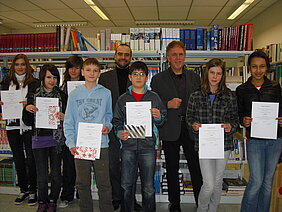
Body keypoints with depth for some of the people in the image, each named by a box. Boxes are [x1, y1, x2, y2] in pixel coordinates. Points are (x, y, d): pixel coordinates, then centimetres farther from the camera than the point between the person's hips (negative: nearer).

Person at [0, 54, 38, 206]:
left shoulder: (34, 83, -1)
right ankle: (23, 189, 26)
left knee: (31, 159, 0)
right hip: (12, 125, 4)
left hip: (29, 126, -4)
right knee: (18, 159, 12)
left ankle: (33, 190, 16)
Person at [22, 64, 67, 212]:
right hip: (39, 139, 1)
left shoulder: (62, 96, 2)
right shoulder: (33, 96, 6)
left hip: (56, 139, 0)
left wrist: (63, 117, -16)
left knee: (56, 174, 6)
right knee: (42, 175, 4)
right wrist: (26, 109, -10)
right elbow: (28, 122, 7)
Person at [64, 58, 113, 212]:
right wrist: (71, 143, -6)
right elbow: (68, 122, 3)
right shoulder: (74, 94, 5)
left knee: (104, 184, 5)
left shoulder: (106, 93, 3)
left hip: (101, 144, -1)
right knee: (83, 184, 13)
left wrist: (108, 126, -9)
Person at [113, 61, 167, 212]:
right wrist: (119, 132, -6)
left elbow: (161, 122, 9)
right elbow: (117, 120, 12)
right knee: (126, 185, 8)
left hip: (148, 145, -1)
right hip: (128, 145, 1)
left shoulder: (154, 97, 7)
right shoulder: (123, 99, 9)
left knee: (148, 187, 6)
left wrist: (158, 117, -12)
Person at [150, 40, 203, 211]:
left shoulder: (194, 77, 9)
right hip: (170, 130, -1)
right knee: (172, 169, 12)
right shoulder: (158, 79, 2)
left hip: (191, 129, 2)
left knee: (197, 168, 7)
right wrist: (168, 104, -16)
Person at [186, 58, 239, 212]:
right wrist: (193, 125, -13)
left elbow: (235, 118, 8)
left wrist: (230, 126, -13)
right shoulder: (196, 96, 0)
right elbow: (189, 117, 7)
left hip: (224, 143, 2)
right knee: (209, 184, -6)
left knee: (218, 182, 14)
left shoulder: (230, 97, 2)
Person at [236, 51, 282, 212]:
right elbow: (239, 114, 7)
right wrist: (243, 121, -14)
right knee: (256, 181, -5)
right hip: (255, 140, -2)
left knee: (268, 181, 11)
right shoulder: (242, 90, 3)